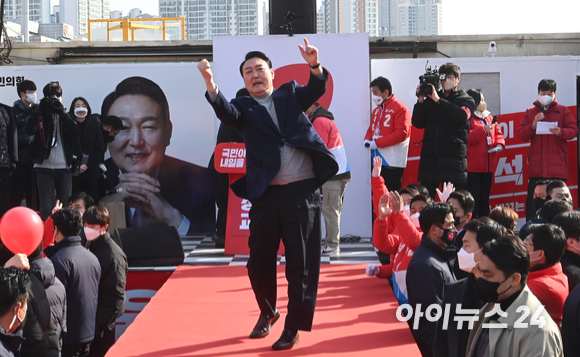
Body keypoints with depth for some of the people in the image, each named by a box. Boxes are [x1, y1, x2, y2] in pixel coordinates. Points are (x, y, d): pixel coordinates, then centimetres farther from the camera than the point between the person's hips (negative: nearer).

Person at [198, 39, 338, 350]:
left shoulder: (290, 93, 13)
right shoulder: (244, 108, 9)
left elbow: (316, 90, -5)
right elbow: (225, 112, -12)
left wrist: (314, 65, -26)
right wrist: (210, 83, -30)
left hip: (302, 190, -1)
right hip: (265, 193, 1)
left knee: (301, 261, 0)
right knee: (259, 259, 8)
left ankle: (294, 326, 11)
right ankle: (267, 312, 33)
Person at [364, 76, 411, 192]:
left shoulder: (400, 109, -7)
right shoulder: (376, 110, 19)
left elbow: (401, 133, -16)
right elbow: (371, 129, 23)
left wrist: (377, 143, -17)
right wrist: (367, 141, -1)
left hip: (393, 163, -8)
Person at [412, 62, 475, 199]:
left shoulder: (466, 100, 12)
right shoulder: (430, 99, 17)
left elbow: (462, 116, -11)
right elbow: (418, 123, 9)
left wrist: (438, 100, -14)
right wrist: (421, 101, -4)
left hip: (453, 157, -3)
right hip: (429, 156, 3)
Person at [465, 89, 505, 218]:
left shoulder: (489, 118, 18)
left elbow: (498, 134, 20)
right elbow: (466, 138, -17)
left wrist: (499, 144, 0)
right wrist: (484, 130, -17)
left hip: (488, 166, 7)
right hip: (473, 167, -7)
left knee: (485, 197, 12)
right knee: (474, 198, -10)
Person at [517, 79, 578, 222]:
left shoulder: (563, 111, 11)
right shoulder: (530, 112, 14)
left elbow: (574, 130, 2)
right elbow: (521, 135, 7)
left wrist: (560, 132, -18)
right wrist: (533, 125, -10)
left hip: (557, 166, -1)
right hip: (536, 166, 1)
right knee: (533, 200, -4)